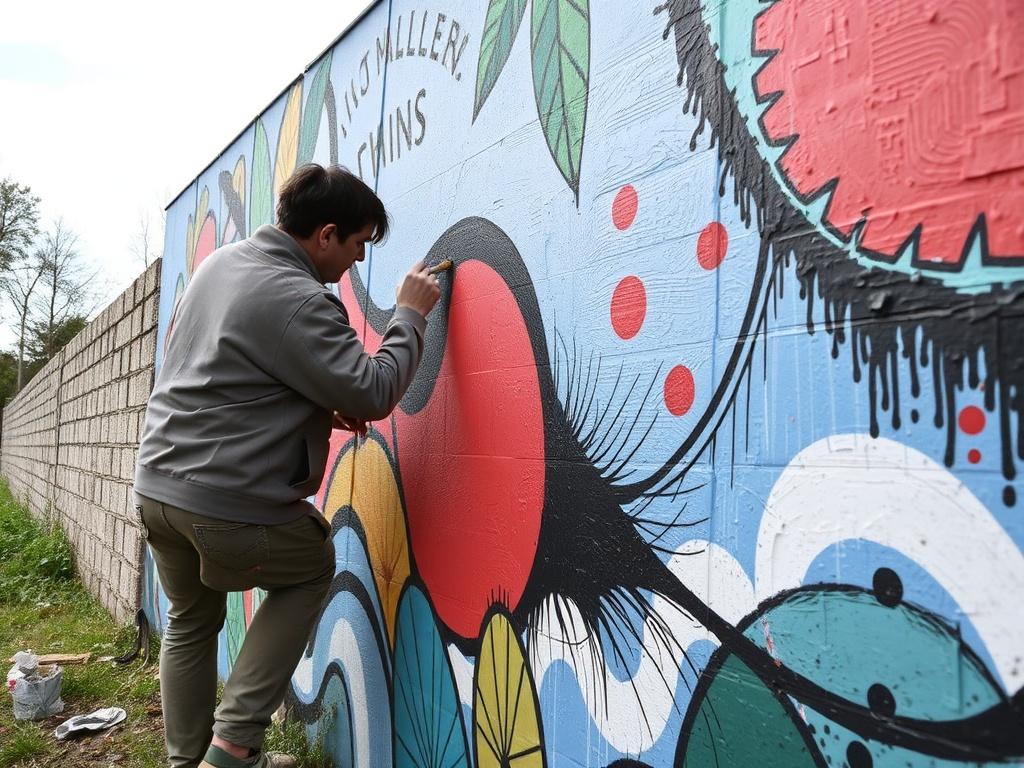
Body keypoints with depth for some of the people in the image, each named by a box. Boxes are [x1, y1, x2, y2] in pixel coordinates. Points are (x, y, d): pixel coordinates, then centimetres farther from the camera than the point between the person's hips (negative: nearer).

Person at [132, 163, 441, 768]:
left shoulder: (221, 262, 9)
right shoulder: (299, 301, -20)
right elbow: (374, 395, -19)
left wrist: (321, 407, 11)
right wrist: (411, 314, -6)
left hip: (157, 486, 8)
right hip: (227, 508, -8)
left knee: (192, 622, 25)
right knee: (314, 568, 19)